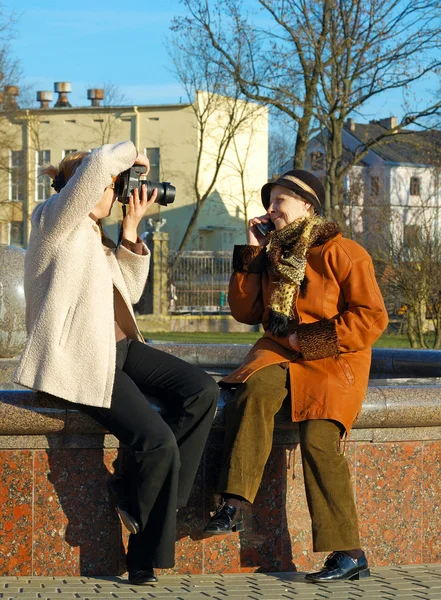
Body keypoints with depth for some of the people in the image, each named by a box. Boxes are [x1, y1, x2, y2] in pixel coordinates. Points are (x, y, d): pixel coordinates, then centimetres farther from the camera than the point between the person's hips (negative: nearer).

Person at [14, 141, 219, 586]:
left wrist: (131, 229, 11)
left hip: (119, 346, 9)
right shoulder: (55, 222, -7)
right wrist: (131, 154, -4)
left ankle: (155, 490, -2)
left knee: (200, 390, -10)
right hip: (81, 358, -9)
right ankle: (146, 562, -4)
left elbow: (130, 292, 18)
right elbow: (98, 164, -24)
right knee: (158, 441, -20)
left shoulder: (94, 237, 20)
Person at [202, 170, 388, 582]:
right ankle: (232, 506, -40)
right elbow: (245, 312, 12)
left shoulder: (342, 253, -5)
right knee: (254, 390, -31)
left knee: (318, 440, -25)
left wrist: (308, 340, -13)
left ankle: (349, 554, -18)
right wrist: (250, 254, 4)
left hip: (332, 361, -5)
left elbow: (372, 318, -10)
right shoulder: (272, 255, 15)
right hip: (279, 353, 5)